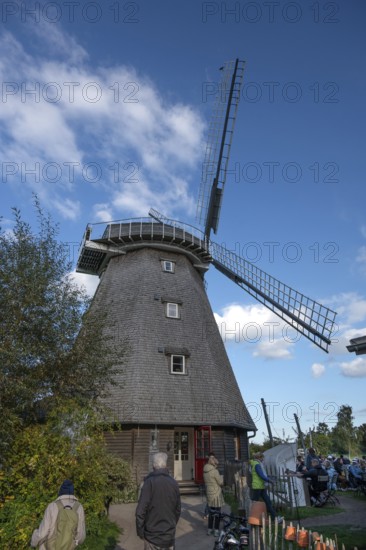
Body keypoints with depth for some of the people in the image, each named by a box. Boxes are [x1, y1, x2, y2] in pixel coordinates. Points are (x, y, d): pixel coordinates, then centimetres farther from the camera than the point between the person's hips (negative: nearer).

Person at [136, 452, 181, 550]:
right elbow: (178, 509, 6)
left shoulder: (150, 482, -16)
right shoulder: (174, 483, -2)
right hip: (170, 534, 4)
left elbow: (140, 511, -18)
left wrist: (140, 531, -4)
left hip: (152, 534, -4)